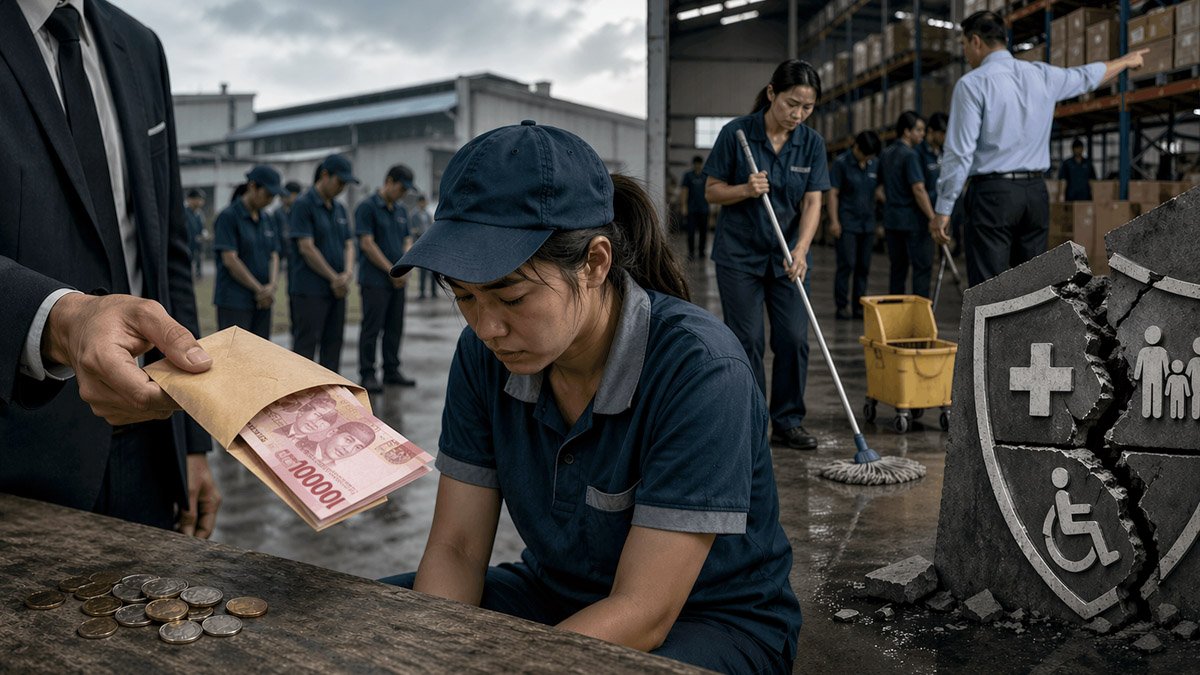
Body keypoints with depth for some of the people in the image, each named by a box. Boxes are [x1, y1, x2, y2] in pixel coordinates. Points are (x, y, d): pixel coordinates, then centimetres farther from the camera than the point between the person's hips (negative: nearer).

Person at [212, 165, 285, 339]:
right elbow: (230, 259, -14)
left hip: (261, 301, 7)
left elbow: (274, 256, 10)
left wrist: (272, 285, -10)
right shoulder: (228, 216, -7)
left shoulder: (267, 220, 14)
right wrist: (259, 289, -13)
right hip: (233, 300, -7)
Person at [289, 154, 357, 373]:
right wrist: (334, 278, -12)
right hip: (310, 290, -7)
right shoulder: (303, 205, -9)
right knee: (305, 347, -2)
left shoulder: (339, 208, 14)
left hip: (337, 290, 8)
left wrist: (346, 275, -6)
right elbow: (306, 248, -15)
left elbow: (348, 245, 13)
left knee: (333, 346, 11)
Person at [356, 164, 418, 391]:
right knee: (372, 328, -3)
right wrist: (392, 271, -13)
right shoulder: (367, 207, -8)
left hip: (397, 281, 7)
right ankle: (367, 375, 4)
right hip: (375, 281, -7)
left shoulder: (401, 211, 15)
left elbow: (407, 241, 17)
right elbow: (367, 244, -13)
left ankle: (391, 371, 19)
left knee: (395, 328, 10)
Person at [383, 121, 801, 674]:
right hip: (553, 593, 5)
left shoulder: (698, 368, -28)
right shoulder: (484, 356, -9)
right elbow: (456, 549, -6)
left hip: (710, 622, -5)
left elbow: (642, 614, -27)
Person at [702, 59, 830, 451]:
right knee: (747, 340, -1)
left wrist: (801, 249, -21)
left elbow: (812, 202, -5)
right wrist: (746, 190, -25)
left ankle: (788, 422, 13)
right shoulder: (735, 133, -11)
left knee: (794, 338, 0)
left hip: (788, 255, 3)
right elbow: (712, 192, -5)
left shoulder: (812, 143, -2)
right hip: (739, 253, -3)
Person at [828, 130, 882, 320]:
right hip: (847, 224, -6)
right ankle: (842, 306, 1)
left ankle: (859, 306, 14)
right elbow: (833, 193, -8)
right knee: (847, 264, -7)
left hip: (867, 224, 6)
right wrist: (834, 221, -14)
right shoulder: (841, 163, -5)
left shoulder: (874, 165, 10)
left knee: (864, 267, 7)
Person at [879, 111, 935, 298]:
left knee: (898, 267, 12)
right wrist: (933, 219, -18)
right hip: (913, 220, -8)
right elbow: (918, 190, -20)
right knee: (922, 267, -3)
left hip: (891, 219, 8)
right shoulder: (910, 155, -14)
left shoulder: (885, 154, 12)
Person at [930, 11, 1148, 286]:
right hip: (1036, 192, 6)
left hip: (992, 193, -6)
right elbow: (1088, 76, 30)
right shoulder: (1042, 75, 11)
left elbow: (960, 153, -12)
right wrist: (1127, 60, 50)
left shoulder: (972, 84, -7)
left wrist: (943, 209, -8)